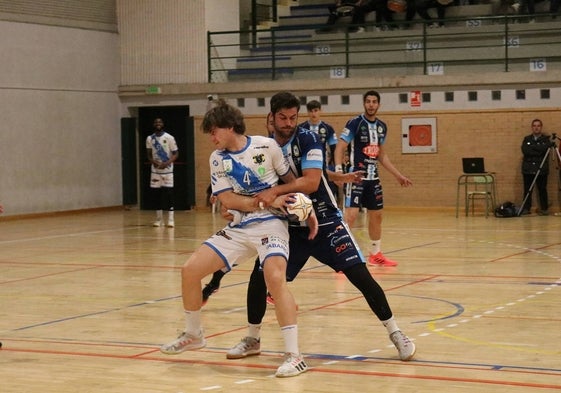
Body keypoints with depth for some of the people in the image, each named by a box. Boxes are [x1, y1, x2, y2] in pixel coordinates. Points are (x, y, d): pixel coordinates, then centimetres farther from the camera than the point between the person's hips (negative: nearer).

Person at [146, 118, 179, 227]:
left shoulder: (169, 138, -4)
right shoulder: (149, 138, 6)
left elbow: (175, 153, -3)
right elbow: (149, 155, 9)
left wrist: (168, 163, -19)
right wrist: (154, 162, -12)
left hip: (167, 170, -3)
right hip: (155, 171, 3)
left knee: (169, 194, -7)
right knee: (157, 194, 6)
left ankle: (170, 219, -4)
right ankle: (159, 219, 13)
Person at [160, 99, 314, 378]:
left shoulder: (266, 146, -8)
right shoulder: (217, 159, 2)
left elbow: (291, 180, 3)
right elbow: (228, 199, -8)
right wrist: (266, 201, -20)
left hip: (270, 224, -5)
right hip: (238, 228, 5)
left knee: (275, 278, -30)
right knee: (190, 270, -1)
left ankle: (293, 355, -25)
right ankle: (193, 335, 23)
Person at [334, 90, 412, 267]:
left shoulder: (382, 126, 10)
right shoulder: (355, 123, -10)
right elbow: (340, 147, -13)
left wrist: (398, 175, 21)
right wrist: (338, 169, -28)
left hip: (373, 177, 7)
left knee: (376, 215, 15)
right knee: (351, 215, -14)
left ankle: (376, 254, 29)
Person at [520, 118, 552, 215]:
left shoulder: (546, 139, 7)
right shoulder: (527, 139, 12)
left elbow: (544, 149, -13)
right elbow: (525, 150, -6)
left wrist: (531, 147, -9)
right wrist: (538, 152, -11)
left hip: (541, 169, -1)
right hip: (528, 169, 2)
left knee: (542, 189, -1)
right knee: (527, 189, 1)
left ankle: (544, 208, 6)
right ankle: (526, 208, 8)